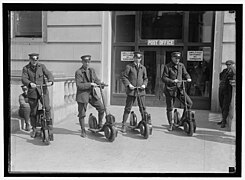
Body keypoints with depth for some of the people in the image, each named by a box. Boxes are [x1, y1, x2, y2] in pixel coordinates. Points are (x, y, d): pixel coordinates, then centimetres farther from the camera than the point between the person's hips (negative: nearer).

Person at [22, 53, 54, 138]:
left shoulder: (42, 66, 4)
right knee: (33, 112, 7)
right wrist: (30, 83, -33)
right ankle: (34, 129, 22)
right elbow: (24, 79, -11)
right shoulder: (26, 68, 2)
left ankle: (49, 121, 5)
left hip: (43, 90, 0)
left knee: (47, 107, -20)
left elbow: (49, 74, -7)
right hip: (32, 92, 1)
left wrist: (50, 81, -30)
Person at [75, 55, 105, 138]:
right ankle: (83, 130, 20)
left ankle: (100, 125, 21)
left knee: (101, 108, 2)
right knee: (82, 114, 3)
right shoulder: (78, 72, -11)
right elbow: (79, 85, -18)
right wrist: (90, 84, -22)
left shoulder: (92, 70, 8)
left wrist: (101, 83, -7)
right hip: (82, 95, -5)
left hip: (92, 94, 5)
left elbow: (96, 80, 14)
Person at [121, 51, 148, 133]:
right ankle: (123, 125, 11)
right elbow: (123, 77, 0)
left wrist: (144, 84, -2)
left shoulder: (143, 68, 12)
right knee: (128, 108, 2)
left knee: (143, 108, 4)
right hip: (131, 90, -3)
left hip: (141, 90, 3)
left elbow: (145, 78, 18)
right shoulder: (129, 67, 1)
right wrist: (128, 84, -13)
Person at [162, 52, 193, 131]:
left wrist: (188, 78, -7)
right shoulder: (167, 67, -6)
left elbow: (185, 73, 15)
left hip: (179, 89, 4)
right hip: (170, 89, -4)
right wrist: (172, 81, -24)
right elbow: (164, 78, -10)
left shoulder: (181, 65, 8)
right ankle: (170, 124, 21)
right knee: (169, 108, 4)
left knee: (189, 103, -9)